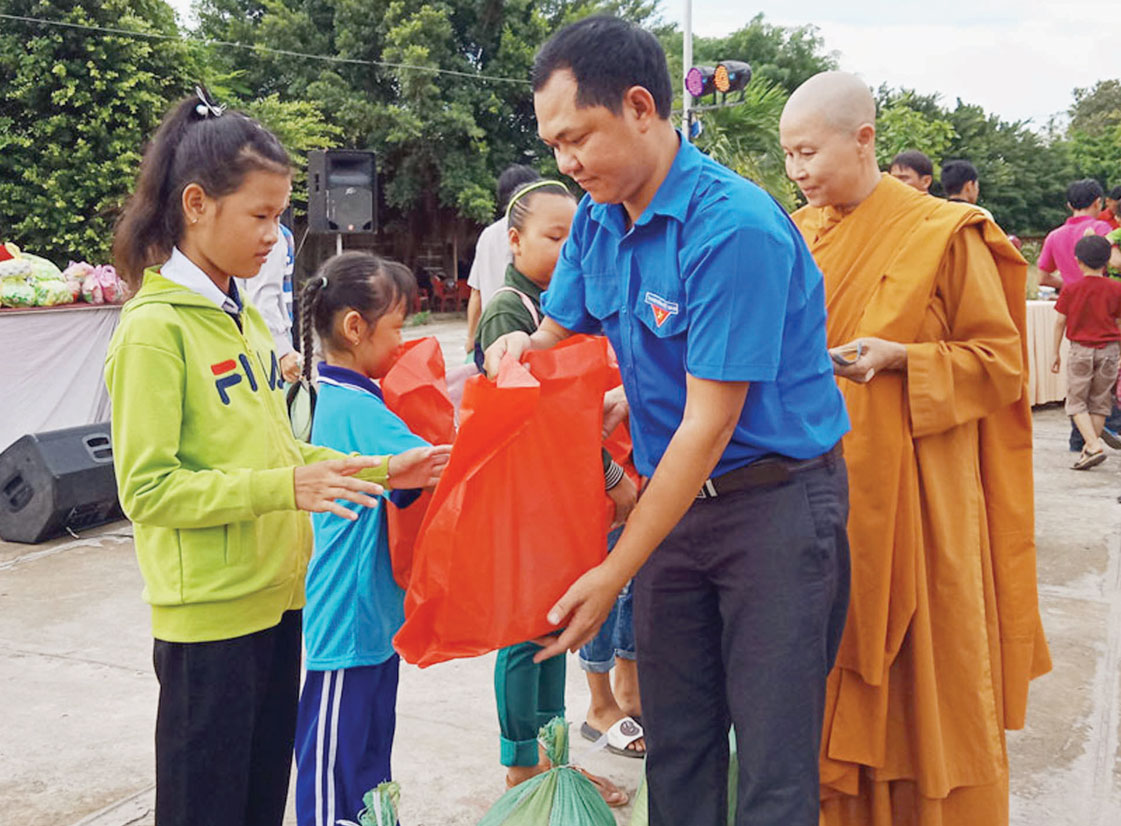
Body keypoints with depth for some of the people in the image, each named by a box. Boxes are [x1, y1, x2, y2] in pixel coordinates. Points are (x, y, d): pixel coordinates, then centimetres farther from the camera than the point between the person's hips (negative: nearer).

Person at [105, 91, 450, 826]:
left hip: (276, 596, 8)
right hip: (210, 613, -8)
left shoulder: (243, 316, 10)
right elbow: (147, 489, -19)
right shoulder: (155, 327, -15)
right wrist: (285, 488, -25)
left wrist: (374, 471, 5)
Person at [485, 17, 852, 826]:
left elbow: (709, 425, -22)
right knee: (675, 742, 15)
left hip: (776, 501, -7)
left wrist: (615, 573, -18)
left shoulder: (735, 228, -23)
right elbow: (561, 332, 14)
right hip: (675, 496, 7)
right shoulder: (598, 216, 2)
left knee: (774, 757, 3)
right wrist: (521, 350, -12)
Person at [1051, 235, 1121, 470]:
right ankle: (1089, 447, 14)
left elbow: (1060, 322, -3)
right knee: (1100, 401, 11)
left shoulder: (1071, 290, -6)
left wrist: (1056, 353, 6)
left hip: (1080, 350, -2)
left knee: (1076, 402, 4)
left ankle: (1094, 446, -12)